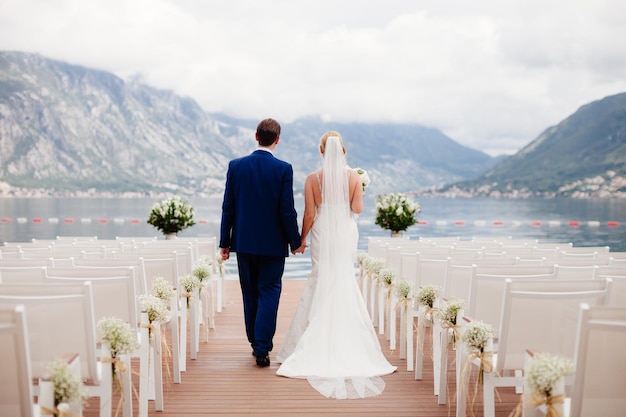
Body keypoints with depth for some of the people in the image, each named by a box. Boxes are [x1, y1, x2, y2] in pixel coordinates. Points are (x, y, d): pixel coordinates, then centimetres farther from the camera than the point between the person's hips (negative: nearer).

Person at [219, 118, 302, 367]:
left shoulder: (236, 165, -2)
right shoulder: (283, 169, -10)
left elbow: (228, 207, 0)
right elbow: (287, 210, -11)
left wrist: (224, 241, 7)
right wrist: (296, 241, 2)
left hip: (244, 241, 3)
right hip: (273, 243, -3)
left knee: (250, 293, 16)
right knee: (269, 292, 6)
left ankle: (255, 342, 30)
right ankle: (262, 349, 4)